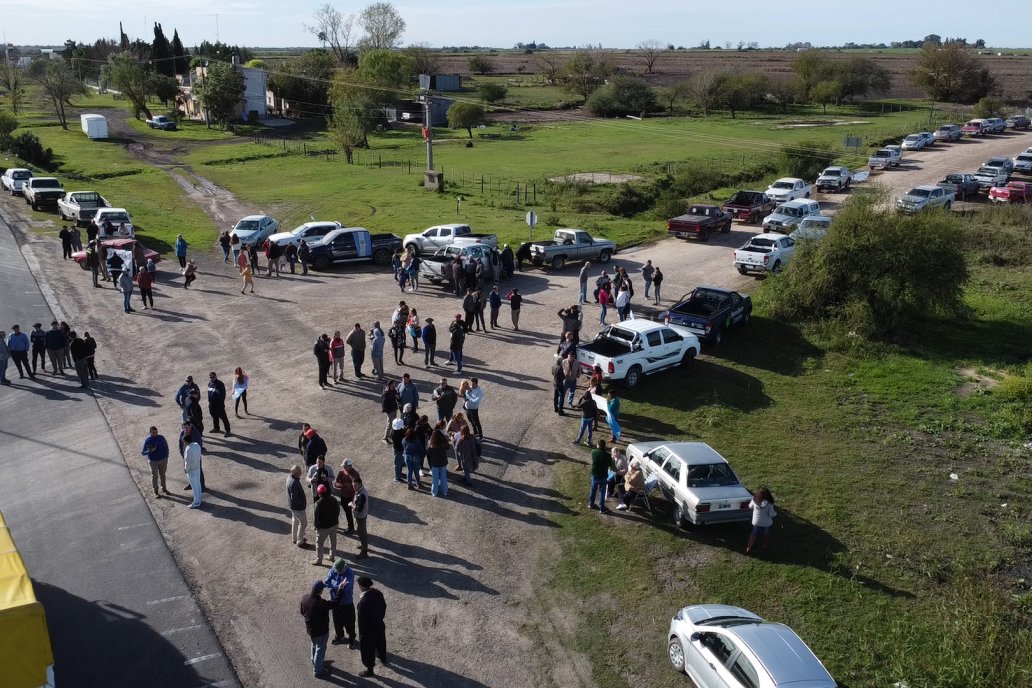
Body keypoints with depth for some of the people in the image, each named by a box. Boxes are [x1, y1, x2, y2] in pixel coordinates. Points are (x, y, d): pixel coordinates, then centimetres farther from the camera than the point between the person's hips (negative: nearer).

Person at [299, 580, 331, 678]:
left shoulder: (304, 598, -14)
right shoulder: (321, 603, -36)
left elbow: (302, 612, 2)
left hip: (310, 628, 7)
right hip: (321, 630, -7)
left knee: (314, 646, 30)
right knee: (320, 649, 13)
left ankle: (315, 664, 51)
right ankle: (317, 671, 28)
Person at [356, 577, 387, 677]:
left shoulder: (363, 601, -34)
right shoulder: (377, 593, -12)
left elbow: (361, 619, -25)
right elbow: (384, 606, 3)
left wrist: (362, 632, -11)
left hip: (369, 628, -7)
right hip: (379, 624, 7)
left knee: (368, 650, 14)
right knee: (380, 642, 32)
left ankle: (370, 670, 29)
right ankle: (383, 657, 56)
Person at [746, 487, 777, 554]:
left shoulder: (755, 500, -16)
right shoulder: (769, 503, -23)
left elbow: (750, 506, 2)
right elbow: (771, 513, -17)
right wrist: (775, 513, 4)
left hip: (757, 522, 2)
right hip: (766, 523, -2)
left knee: (753, 535, 17)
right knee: (766, 536, 24)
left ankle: (748, 549, 20)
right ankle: (765, 548, 37)